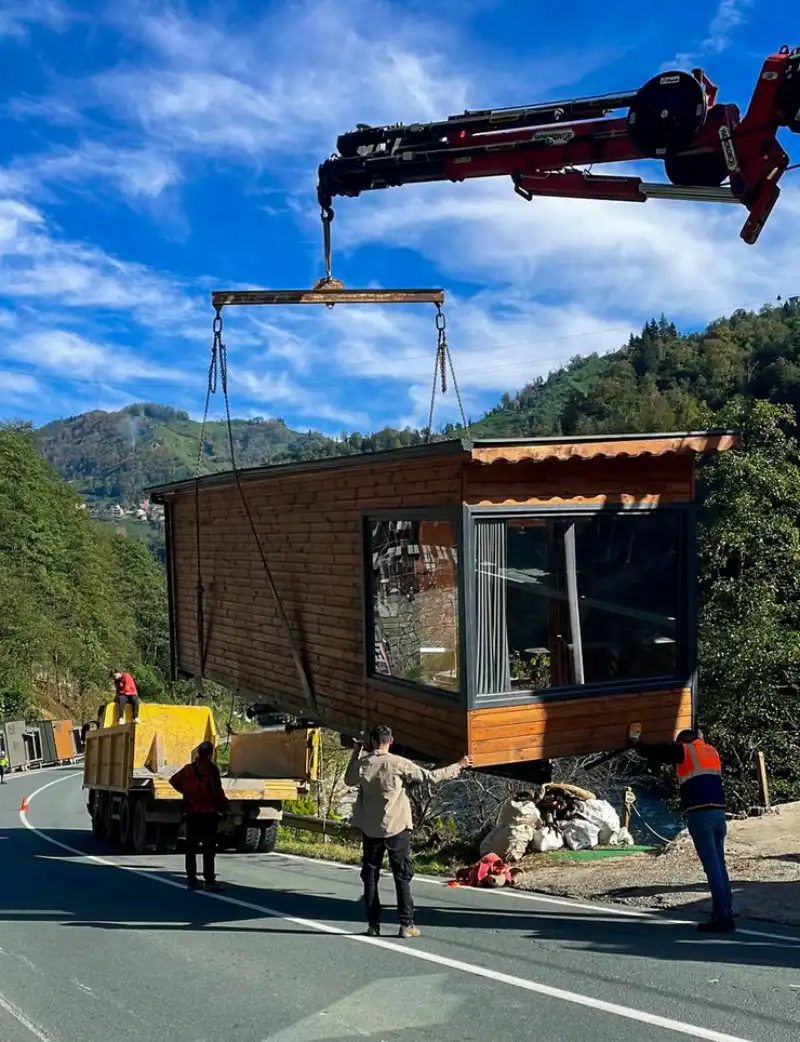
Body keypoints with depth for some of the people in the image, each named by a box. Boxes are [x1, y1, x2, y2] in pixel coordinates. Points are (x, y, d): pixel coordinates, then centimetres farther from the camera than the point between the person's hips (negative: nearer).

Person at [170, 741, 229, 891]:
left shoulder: (188, 769, 8)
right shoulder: (211, 770, -11)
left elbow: (174, 780, 12)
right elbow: (217, 790, -16)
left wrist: (186, 793, 15)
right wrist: (223, 803, 0)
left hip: (192, 812, 6)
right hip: (208, 812, -5)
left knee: (191, 847, 9)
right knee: (209, 848, -1)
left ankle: (191, 880, 11)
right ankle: (209, 880, -1)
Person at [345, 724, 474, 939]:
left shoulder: (362, 763, -4)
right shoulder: (399, 764, -12)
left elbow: (349, 781, 17)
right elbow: (430, 776, -6)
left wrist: (355, 754, 21)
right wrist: (458, 766, 4)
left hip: (370, 829, 2)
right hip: (397, 827, -2)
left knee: (370, 876, 11)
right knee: (402, 876, 5)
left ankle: (373, 924, 12)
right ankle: (406, 924, 3)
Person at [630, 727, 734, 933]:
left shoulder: (684, 750, 4)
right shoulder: (712, 751, 21)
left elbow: (655, 753, 12)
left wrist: (637, 744, 29)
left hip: (699, 814, -6)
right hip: (718, 811, 6)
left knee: (712, 866, -7)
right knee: (719, 865, 11)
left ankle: (722, 917, -9)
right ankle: (726, 914, 10)